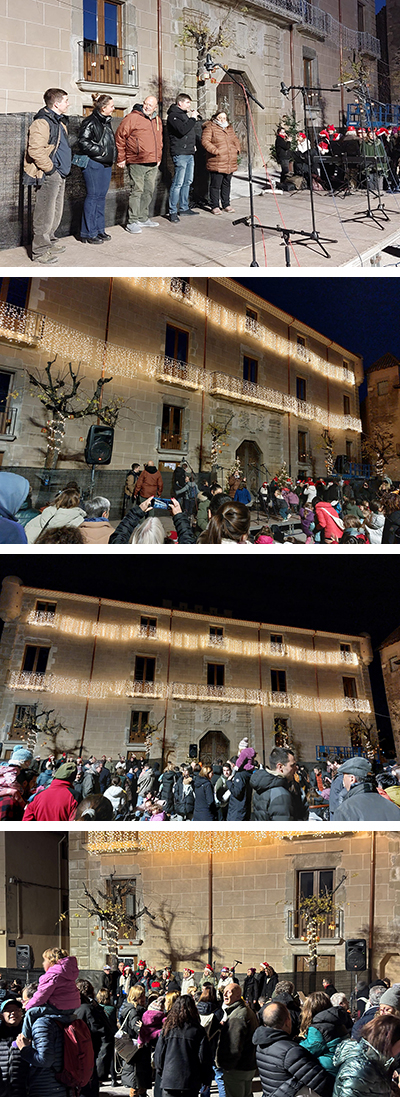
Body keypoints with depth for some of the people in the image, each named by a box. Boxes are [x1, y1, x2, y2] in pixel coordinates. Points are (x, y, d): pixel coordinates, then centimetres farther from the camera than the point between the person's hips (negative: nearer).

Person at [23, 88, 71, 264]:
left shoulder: (58, 121, 16)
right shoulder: (42, 122, -17)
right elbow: (35, 150, -26)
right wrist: (49, 168, -18)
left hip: (59, 175, 10)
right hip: (48, 176, -10)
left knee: (56, 212, 18)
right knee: (45, 214, -6)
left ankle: (50, 242, 32)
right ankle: (40, 251, -1)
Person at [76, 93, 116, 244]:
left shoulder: (106, 121, 15)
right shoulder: (90, 122, -13)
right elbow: (83, 142, -19)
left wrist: (113, 156, 14)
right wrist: (100, 150, -18)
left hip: (106, 164, 9)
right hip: (93, 164, -9)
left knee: (101, 196, 11)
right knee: (93, 196, -7)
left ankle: (99, 229, 18)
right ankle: (88, 234, -3)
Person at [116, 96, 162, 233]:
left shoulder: (157, 120, 14)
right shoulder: (133, 118, -8)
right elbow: (120, 137, -6)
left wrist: (158, 158, 22)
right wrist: (121, 158, -7)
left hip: (153, 164, 7)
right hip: (137, 163, -7)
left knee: (149, 191, 12)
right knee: (137, 191, -9)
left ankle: (143, 218, 22)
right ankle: (132, 221, -6)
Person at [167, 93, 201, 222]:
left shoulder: (185, 114, 21)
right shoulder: (173, 115, -7)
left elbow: (195, 132, 28)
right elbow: (182, 130, -22)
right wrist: (193, 119, -13)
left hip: (189, 153, 10)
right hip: (180, 154, -10)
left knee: (187, 182, 13)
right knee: (178, 183, -11)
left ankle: (184, 207, 22)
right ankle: (173, 212, -9)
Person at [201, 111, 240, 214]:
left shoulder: (230, 128, 18)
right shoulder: (210, 127, -4)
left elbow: (235, 140, 29)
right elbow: (205, 141, -13)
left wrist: (237, 149, 10)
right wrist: (215, 151, -21)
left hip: (230, 163, 7)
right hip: (216, 164, -7)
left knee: (227, 184, 14)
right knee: (215, 185, -4)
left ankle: (226, 205, 23)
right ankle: (215, 206, 3)